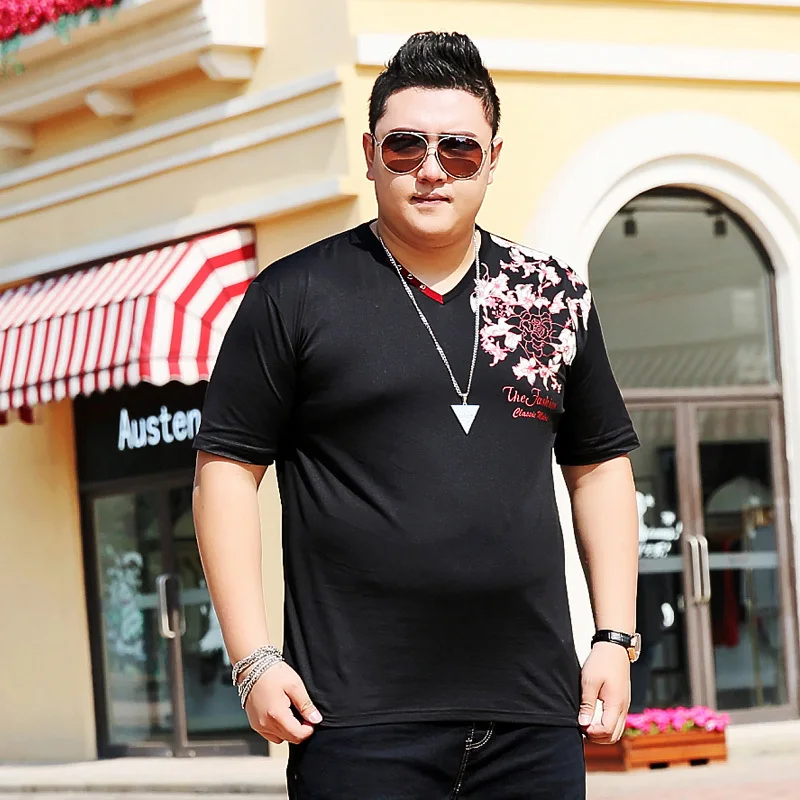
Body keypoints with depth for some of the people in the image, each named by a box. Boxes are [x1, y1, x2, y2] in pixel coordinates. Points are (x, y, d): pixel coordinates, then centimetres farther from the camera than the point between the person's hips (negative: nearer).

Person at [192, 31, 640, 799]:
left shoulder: (556, 298, 12)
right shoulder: (295, 297, 1)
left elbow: (600, 466, 18)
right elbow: (227, 467, 0)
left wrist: (616, 638, 10)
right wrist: (253, 658, -7)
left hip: (536, 718, 4)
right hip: (359, 721, -3)